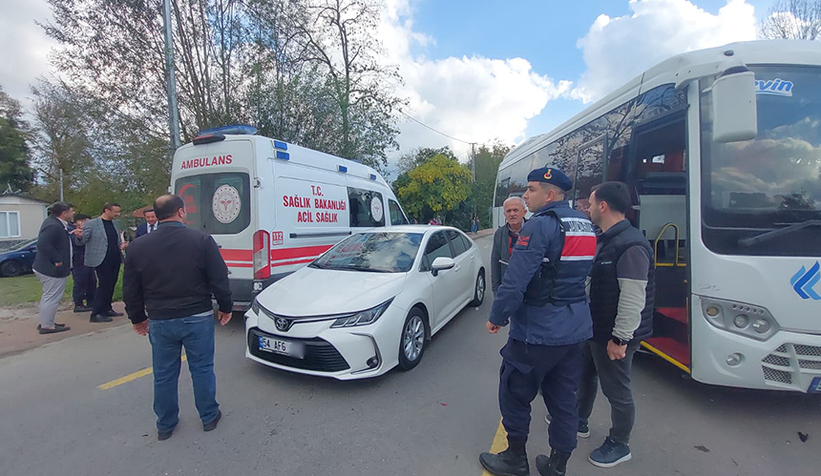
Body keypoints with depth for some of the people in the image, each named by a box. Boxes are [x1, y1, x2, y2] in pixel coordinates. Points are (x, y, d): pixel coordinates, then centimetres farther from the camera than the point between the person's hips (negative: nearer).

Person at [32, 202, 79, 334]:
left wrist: (71, 234, 5)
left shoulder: (54, 222, 8)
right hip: (53, 269, -11)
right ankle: (46, 326, 10)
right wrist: (57, 260, -27)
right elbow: (43, 244, -32)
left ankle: (44, 322, 33)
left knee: (49, 296, 22)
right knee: (52, 297, 0)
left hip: (48, 268, 11)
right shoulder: (53, 226, -24)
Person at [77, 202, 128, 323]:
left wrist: (122, 245, -2)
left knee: (111, 285, 12)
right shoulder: (92, 224, -7)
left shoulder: (115, 224, 11)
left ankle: (107, 309, 24)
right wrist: (79, 237, -31)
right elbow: (81, 242, -8)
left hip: (115, 260, 6)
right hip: (102, 260, -6)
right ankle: (96, 314, 2)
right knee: (104, 285, -6)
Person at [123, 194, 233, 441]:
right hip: (197, 318, -2)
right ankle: (209, 417, 27)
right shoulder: (202, 241, -12)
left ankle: (165, 425, 32)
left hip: (160, 321, 3)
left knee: (164, 375, 17)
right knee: (202, 369, 13)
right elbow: (219, 280, -10)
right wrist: (225, 307, 5)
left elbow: (130, 290, 7)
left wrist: (137, 318, 21)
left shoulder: (138, 247, -1)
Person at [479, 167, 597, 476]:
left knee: (515, 394, 11)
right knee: (564, 399, 17)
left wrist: (496, 317, -11)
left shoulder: (540, 225, -18)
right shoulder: (585, 226, 9)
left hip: (537, 331, -8)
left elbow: (515, 280, -22)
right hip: (576, 330, 8)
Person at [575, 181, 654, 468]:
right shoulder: (604, 241, 8)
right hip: (593, 329, 10)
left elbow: (633, 299, -26)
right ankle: (579, 422, 44)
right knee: (585, 376, 24)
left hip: (613, 336, -10)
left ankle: (619, 446, 29)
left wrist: (620, 338, -23)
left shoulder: (631, 246, -23)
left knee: (617, 391, 8)